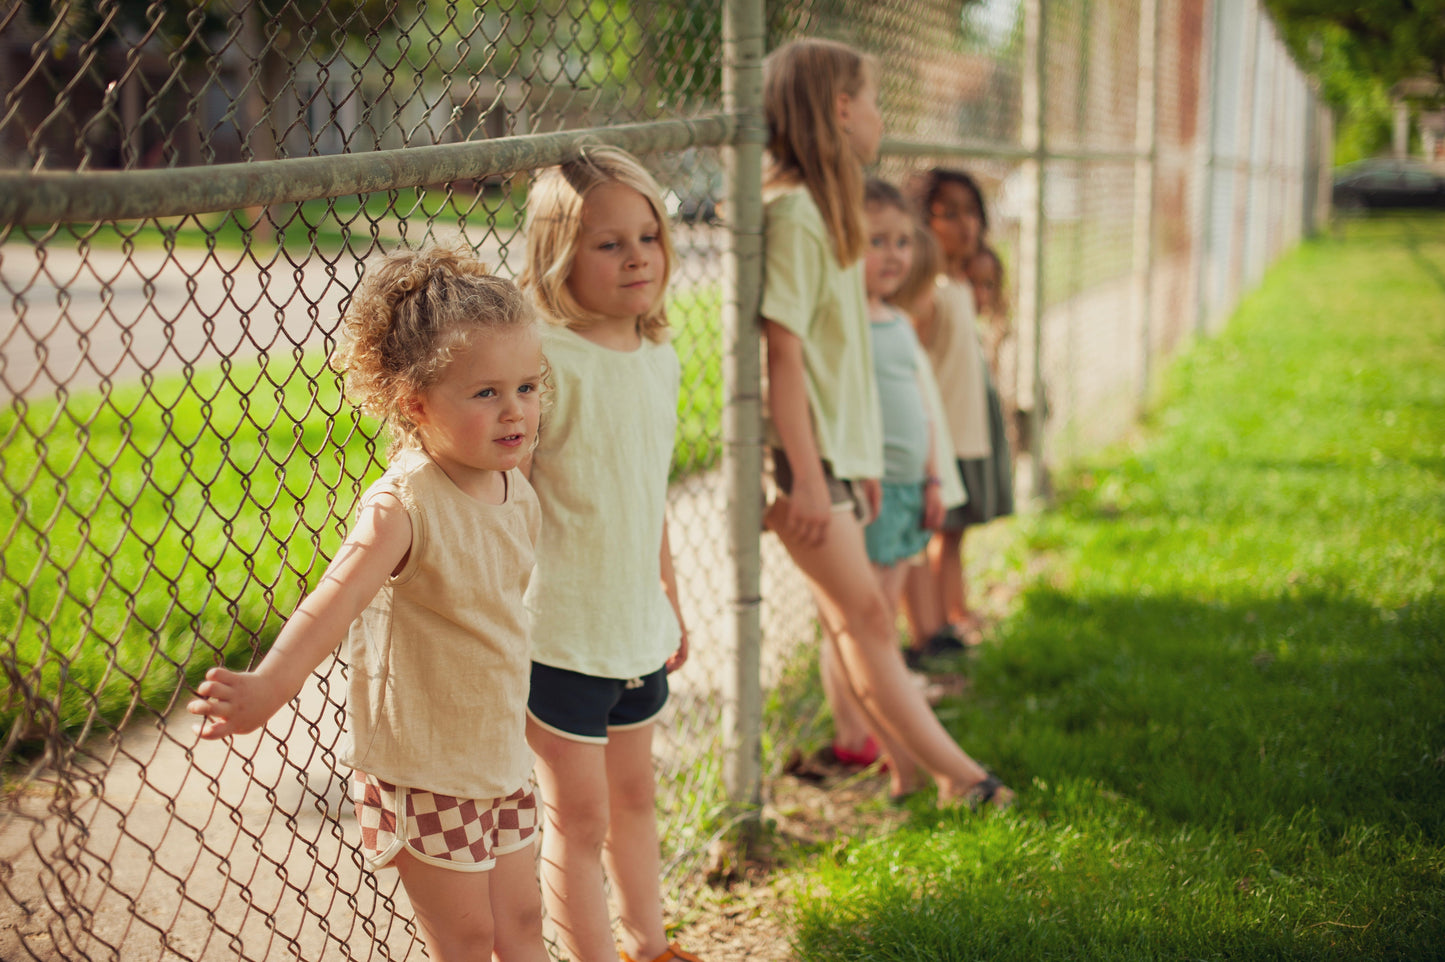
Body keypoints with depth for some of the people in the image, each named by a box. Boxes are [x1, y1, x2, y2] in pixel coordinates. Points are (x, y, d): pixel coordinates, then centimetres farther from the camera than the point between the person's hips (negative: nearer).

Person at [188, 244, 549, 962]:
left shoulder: (514, 487, -1)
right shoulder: (402, 505, -24)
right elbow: (335, 600, -38)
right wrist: (267, 687, -53)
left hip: (500, 748, 7)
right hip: (419, 762, -7)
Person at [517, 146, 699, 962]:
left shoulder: (659, 357, 5)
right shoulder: (549, 360, -19)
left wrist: (671, 602, 21)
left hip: (637, 627, 7)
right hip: (560, 631, -7)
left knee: (634, 793, 22)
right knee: (579, 816, 5)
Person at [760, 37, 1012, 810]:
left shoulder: (826, 207, 15)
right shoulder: (791, 211, -16)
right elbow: (782, 350, -20)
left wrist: (859, 459, 18)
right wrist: (805, 477, -22)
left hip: (836, 449, 10)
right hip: (803, 453, -10)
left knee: (851, 612, 12)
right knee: (862, 608, -5)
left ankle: (906, 763, 17)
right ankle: (953, 772, -1)